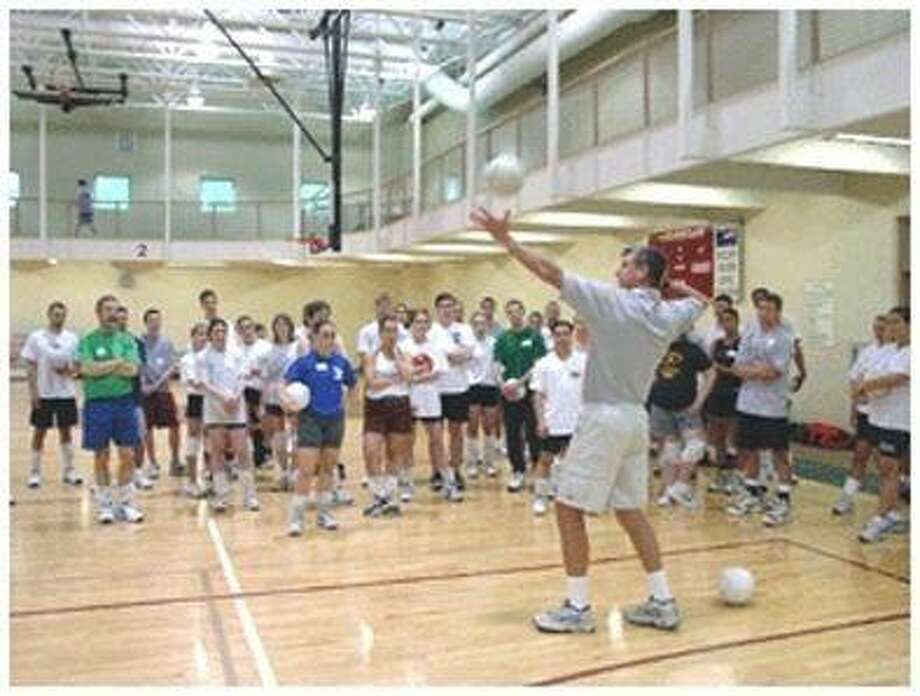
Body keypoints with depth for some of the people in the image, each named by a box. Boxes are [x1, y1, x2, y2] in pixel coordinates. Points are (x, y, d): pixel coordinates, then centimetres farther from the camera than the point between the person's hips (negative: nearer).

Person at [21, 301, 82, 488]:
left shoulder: (71, 338, 4)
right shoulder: (36, 337, -2)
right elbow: (31, 366, -2)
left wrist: (70, 370, -15)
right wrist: (33, 392, -9)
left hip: (66, 393, 2)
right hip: (43, 394, -2)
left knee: (65, 431, 8)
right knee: (40, 431, 4)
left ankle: (68, 471, 16)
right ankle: (34, 473, 14)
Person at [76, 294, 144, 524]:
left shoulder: (127, 340, 6)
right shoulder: (87, 341, 0)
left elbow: (132, 369, -7)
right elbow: (86, 369, -15)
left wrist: (101, 367, -12)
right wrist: (117, 362, -10)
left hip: (124, 402, 2)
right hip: (97, 403, -2)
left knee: (128, 455, 2)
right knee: (101, 456, 6)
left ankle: (125, 502, 14)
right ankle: (104, 504, 17)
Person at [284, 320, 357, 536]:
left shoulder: (341, 362, 3)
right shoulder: (304, 362, -7)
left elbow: (353, 385, 17)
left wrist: (345, 403, 6)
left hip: (335, 420, 4)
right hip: (311, 420, -4)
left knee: (328, 468, 12)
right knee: (306, 470, -8)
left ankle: (324, 514, 24)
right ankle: (296, 518, 1)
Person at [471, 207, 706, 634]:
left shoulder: (611, 300, -11)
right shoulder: (670, 315, 6)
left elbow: (550, 273, -13)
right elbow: (698, 300, 31)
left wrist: (504, 238, -9)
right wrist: (666, 281, 19)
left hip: (603, 418, -7)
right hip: (636, 419, 7)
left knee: (569, 508, 2)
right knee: (630, 511, 16)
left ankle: (577, 608, 6)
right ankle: (662, 602, 20)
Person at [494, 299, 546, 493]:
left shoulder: (534, 335, -1)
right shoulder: (502, 338, 7)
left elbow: (539, 364, -6)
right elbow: (498, 364, 6)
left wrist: (521, 381, -15)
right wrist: (503, 382, -12)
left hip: (530, 391, -3)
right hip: (509, 394, 3)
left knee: (534, 432, 2)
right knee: (512, 434, 6)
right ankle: (517, 471, 17)